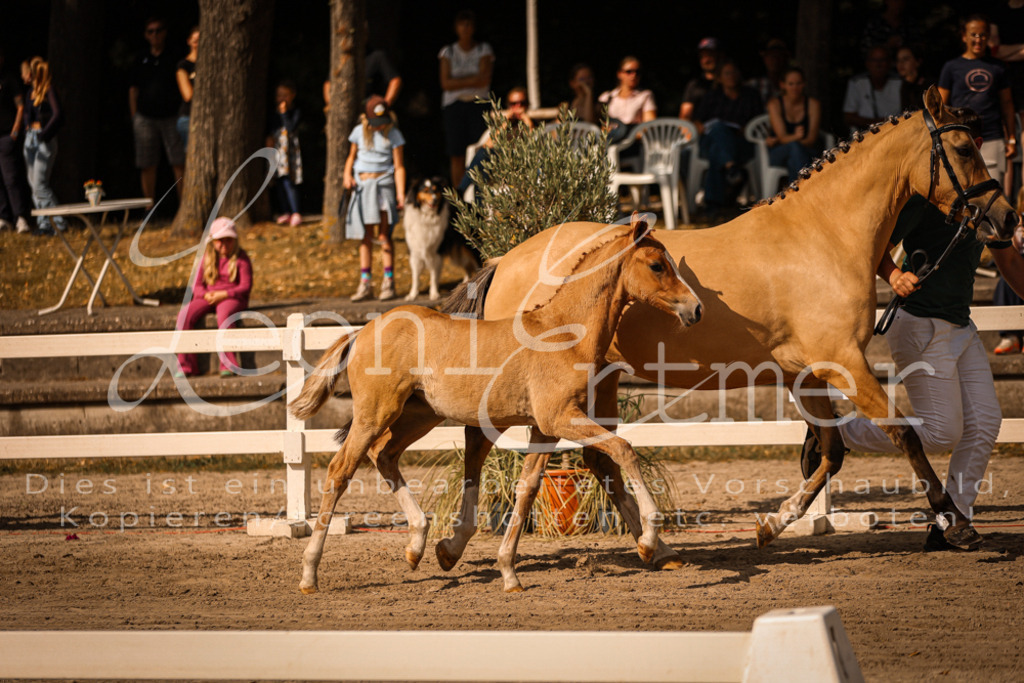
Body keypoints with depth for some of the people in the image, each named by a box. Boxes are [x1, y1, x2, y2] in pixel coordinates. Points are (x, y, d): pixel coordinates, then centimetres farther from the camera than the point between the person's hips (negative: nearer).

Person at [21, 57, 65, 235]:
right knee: (34, 184, 6)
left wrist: (44, 135, -19)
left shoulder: (49, 90, -11)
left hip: (44, 140, -8)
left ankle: (59, 222, -10)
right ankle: (44, 223, 9)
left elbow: (58, 115, -19)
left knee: (40, 184, -13)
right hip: (30, 138, 8)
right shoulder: (31, 91, 13)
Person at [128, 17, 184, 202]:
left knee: (179, 163, -9)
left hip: (171, 117, -2)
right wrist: (134, 117, 7)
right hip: (145, 117, 2)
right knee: (147, 165, 2)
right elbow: (134, 89, 16)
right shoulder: (142, 60, 13)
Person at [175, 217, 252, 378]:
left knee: (224, 316, -40)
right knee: (185, 315, -24)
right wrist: (206, 294, -14)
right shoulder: (208, 258, 13)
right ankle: (185, 365, -21)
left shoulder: (241, 258, 1)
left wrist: (223, 294, -20)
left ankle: (228, 364, -38)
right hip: (207, 298, 4)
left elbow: (246, 287, -7)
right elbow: (197, 285, 10)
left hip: (232, 298, -4)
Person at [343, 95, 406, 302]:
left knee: (384, 235, -7)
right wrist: (347, 175, -1)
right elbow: (351, 157, 18)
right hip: (362, 185, 3)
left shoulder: (393, 134, 0)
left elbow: (399, 167, 0)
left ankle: (388, 283, -5)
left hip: (383, 184, -3)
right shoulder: (359, 132, 7)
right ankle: (365, 284, 6)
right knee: (365, 237, 3)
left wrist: (400, 193, -9)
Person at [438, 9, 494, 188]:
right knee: (457, 156, -4)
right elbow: (446, 83, -1)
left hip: (478, 105, -1)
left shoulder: (484, 50, 7)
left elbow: (484, 79, -6)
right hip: (453, 106, 1)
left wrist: (458, 81, -8)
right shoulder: (448, 52, 10)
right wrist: (471, 80, -8)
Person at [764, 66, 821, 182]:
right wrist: (795, 137, -40)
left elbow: (812, 140, -9)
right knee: (794, 145, -36)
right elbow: (782, 136, -14)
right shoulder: (775, 103, -3)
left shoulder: (813, 104, -2)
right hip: (778, 154, -1)